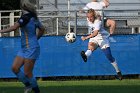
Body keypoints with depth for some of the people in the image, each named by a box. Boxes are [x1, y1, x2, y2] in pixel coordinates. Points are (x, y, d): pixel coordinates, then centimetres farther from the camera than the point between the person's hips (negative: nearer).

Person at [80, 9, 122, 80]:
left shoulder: (98, 22, -26)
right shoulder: (88, 20, -4)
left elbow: (95, 33, -41)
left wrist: (86, 37, -50)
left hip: (102, 38, -5)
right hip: (94, 38, 5)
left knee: (109, 56, -8)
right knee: (90, 45, -33)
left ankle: (118, 71, 7)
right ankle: (86, 55, -67)